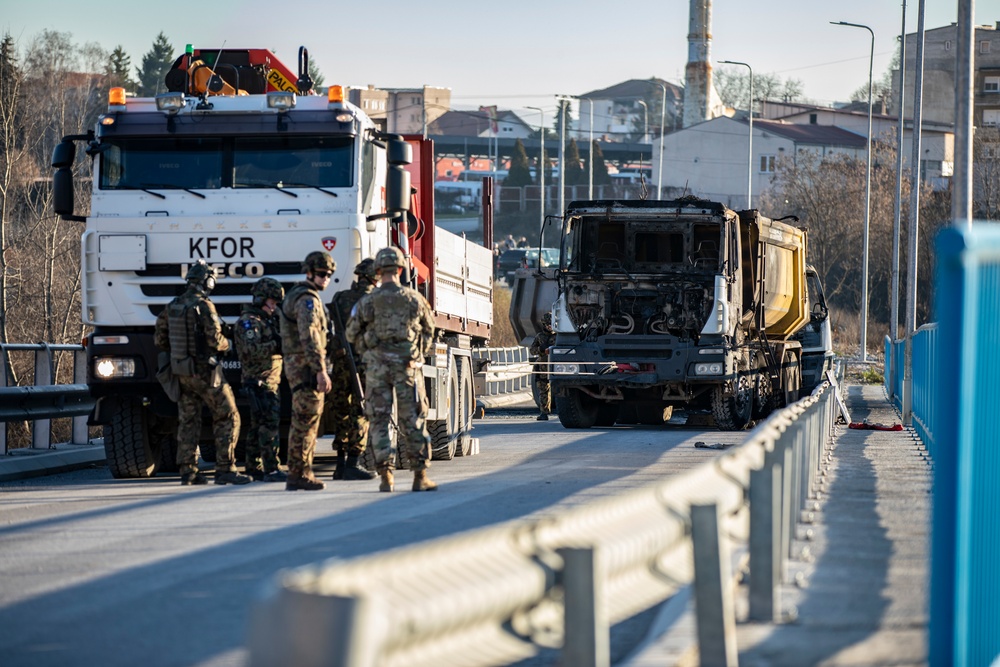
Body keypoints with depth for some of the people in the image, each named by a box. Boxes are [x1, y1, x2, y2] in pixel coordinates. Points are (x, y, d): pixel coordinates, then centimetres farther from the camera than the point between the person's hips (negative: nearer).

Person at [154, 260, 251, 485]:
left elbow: (160, 340, 10)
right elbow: (215, 340, -19)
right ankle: (224, 469, -4)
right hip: (205, 372, -7)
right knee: (227, 418, 1)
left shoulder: (172, 307, 6)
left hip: (181, 372, 7)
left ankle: (188, 471, 10)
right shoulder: (204, 306, -15)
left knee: (187, 422, 12)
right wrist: (225, 344, 3)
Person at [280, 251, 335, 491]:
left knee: (302, 422, 14)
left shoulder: (295, 295, 21)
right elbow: (309, 337, -24)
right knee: (306, 421, -10)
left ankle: (300, 473, 18)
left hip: (296, 366, 11)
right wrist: (321, 370, -27)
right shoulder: (308, 299, -13)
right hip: (307, 366, -11)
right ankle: (299, 474, -11)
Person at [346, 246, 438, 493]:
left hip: (376, 367, 0)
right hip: (408, 366, 0)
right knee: (413, 421, 4)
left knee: (379, 421, 4)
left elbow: (352, 334, 5)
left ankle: (386, 475, -1)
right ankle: (420, 476, 5)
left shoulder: (367, 302, -3)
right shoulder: (414, 299, -1)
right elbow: (429, 329, 13)